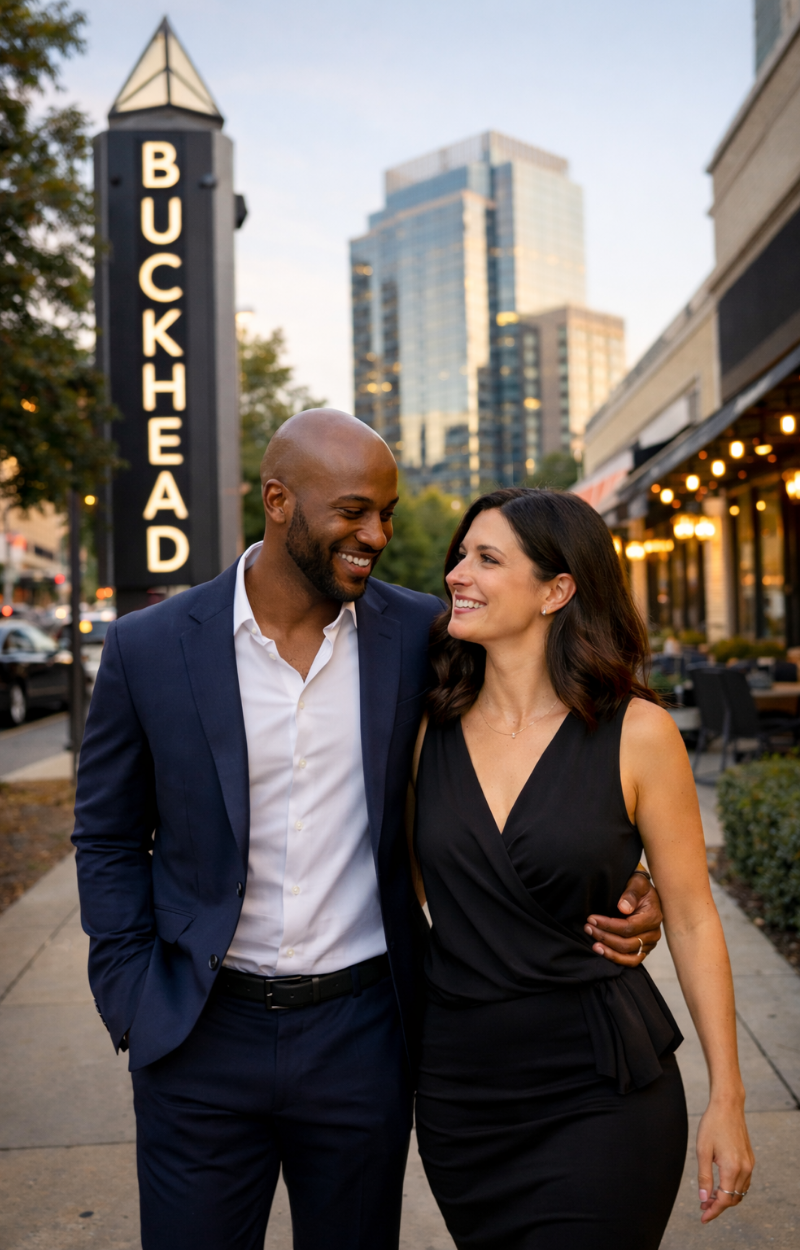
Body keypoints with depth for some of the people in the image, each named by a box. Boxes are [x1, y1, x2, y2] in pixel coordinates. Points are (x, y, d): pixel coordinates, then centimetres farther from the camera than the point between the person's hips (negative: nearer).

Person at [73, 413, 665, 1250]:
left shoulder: (420, 633, -5)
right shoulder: (149, 648, -6)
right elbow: (109, 839, 3)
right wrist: (135, 1008, -3)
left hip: (362, 1032, 1)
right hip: (201, 1041, 0)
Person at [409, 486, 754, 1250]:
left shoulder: (635, 733, -10)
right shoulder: (432, 730, -1)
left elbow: (692, 919, -4)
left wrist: (726, 1099, -2)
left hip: (600, 1092, -3)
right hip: (457, 1087, 4)